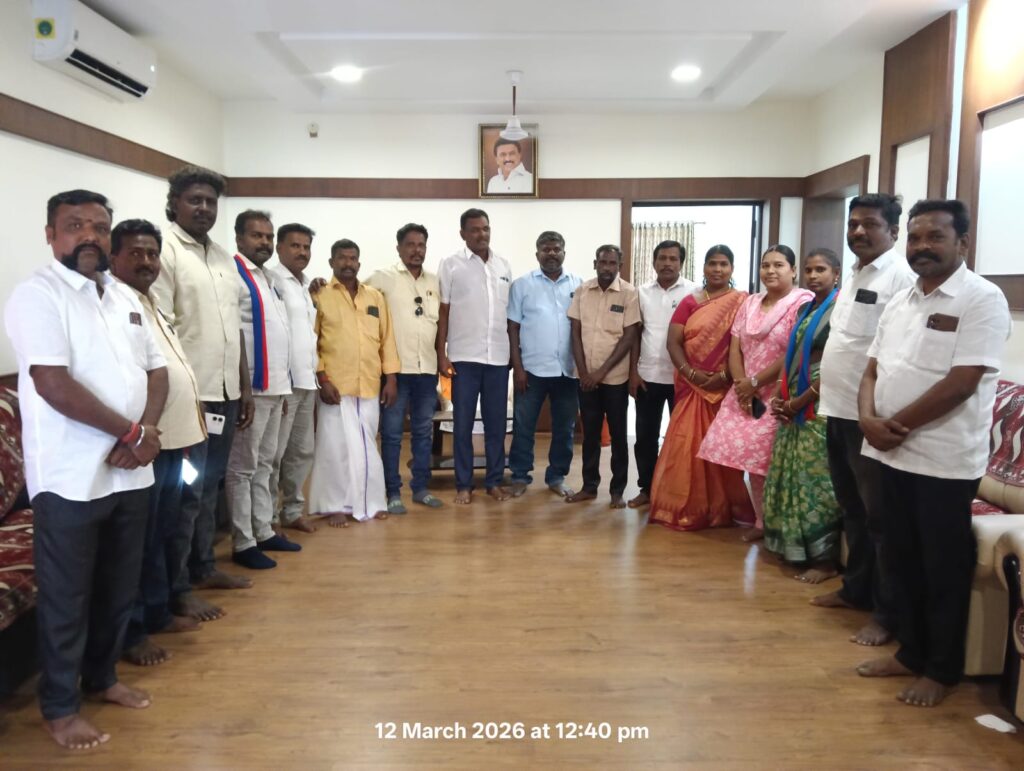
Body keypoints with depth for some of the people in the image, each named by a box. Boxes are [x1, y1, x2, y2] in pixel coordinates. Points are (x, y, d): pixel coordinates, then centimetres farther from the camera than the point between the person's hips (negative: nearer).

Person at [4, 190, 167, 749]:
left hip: (130, 472, 7)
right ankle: (59, 707, 24)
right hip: (71, 478, -6)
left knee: (119, 588, 18)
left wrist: (147, 431, -8)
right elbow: (54, 385, -20)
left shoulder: (125, 299, 11)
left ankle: (102, 676, 37)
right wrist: (130, 432, -14)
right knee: (66, 597, 7)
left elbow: (156, 371, 11)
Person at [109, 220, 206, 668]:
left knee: (165, 533, 18)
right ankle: (131, 631, 14)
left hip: (173, 436, 10)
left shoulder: (151, 305, 18)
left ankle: (157, 612, 32)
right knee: (140, 539, 1)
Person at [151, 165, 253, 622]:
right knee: (186, 492, -1)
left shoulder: (223, 256, 16)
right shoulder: (164, 249, -9)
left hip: (225, 392, 8)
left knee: (210, 487, 16)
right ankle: (177, 590, 9)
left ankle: (203, 567, 29)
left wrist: (244, 386, 16)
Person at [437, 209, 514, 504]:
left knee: (497, 422, 8)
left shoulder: (503, 266, 11)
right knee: (463, 423, 3)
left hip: (499, 357, 3)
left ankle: (495, 481, 19)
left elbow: (509, 314, 14)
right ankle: (463, 484, 13)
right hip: (464, 357, -3)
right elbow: (442, 312, -2)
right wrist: (441, 354, -8)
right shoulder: (451, 265, 0)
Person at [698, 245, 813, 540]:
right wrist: (741, 384, -7)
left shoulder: (802, 303, -7)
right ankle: (761, 520, 17)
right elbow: (734, 349, 10)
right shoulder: (749, 304, 14)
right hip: (745, 394, 6)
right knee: (752, 459, 5)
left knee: (770, 462, -5)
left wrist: (755, 383, -12)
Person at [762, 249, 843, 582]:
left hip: (820, 407, -8)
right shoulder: (805, 309, 15)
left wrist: (801, 400, -13)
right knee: (790, 477, 11)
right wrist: (780, 396, 3)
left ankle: (826, 558, 6)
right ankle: (794, 547, 23)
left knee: (816, 480, -4)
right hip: (794, 406, 8)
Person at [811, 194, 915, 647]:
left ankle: (888, 615, 12)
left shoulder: (900, 277, -13)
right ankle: (856, 589, 33)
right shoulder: (856, 276, 16)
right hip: (839, 411, 9)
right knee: (852, 511, 19)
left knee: (880, 518, 0)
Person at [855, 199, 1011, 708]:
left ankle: (942, 669, 23)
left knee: (944, 569, 6)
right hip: (893, 455, 7)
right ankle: (910, 652, 32)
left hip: (944, 460, -7)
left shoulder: (982, 299, -10)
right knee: (900, 560, 16)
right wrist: (869, 419, -9)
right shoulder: (899, 302, 12)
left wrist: (897, 426, -14)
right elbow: (872, 370, 10)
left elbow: (960, 383, -19)